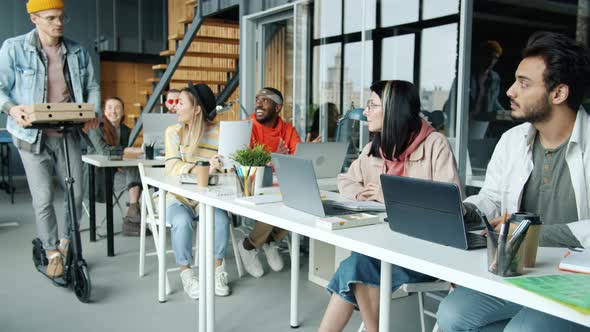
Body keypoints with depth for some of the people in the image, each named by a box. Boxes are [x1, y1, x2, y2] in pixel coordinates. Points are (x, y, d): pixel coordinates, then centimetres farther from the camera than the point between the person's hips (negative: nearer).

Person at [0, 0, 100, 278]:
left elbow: (92, 87, 11)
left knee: (76, 193, 5)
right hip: (33, 135, -3)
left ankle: (66, 242, 30)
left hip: (69, 134, 3)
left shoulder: (77, 52, 4)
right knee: (43, 198, -2)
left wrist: (93, 112, -8)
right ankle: (53, 252, 18)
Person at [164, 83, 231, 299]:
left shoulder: (219, 133, -3)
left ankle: (217, 271, -7)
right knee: (182, 222, -31)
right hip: (179, 197, 0)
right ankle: (186, 273, -11)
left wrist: (221, 164, -34)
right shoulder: (174, 131, -2)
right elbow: (172, 167, -16)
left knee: (221, 220, -29)